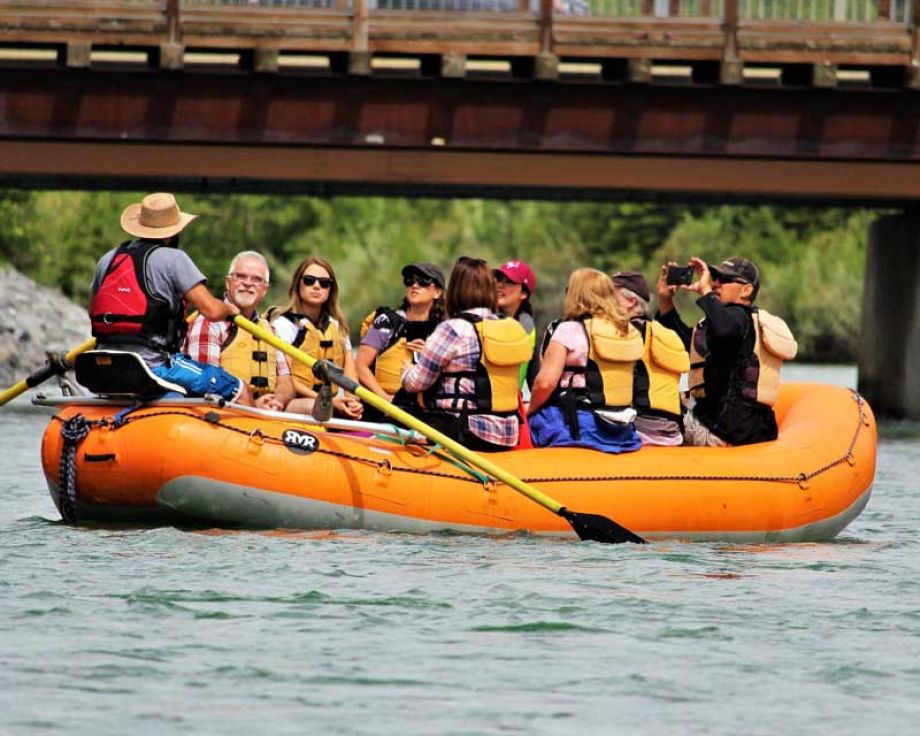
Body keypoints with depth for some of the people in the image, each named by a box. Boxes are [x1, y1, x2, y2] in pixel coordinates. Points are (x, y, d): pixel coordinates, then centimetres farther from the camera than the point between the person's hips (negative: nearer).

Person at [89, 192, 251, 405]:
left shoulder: (108, 260, 10)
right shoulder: (174, 259, -8)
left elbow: (92, 313, 20)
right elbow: (211, 311, -12)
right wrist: (229, 308, 10)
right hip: (155, 363, -7)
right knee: (240, 392, 3)